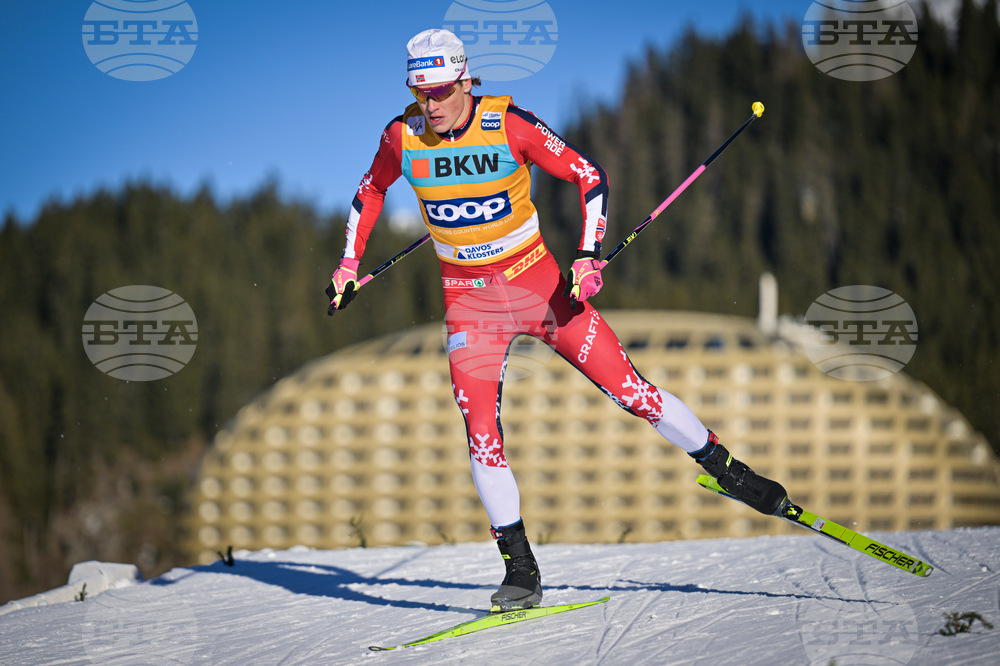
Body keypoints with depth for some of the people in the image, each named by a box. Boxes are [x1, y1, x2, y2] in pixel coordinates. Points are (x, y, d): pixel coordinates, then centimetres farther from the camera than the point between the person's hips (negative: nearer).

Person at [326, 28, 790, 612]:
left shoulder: (509, 125, -16)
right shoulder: (403, 137, -8)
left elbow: (590, 176, -9)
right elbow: (372, 191, 14)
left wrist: (589, 256, -19)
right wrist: (349, 265, 11)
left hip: (538, 281, -2)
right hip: (469, 301, 2)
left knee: (629, 389, -4)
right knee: (482, 433, -12)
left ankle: (727, 470, 14)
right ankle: (521, 571, -4)